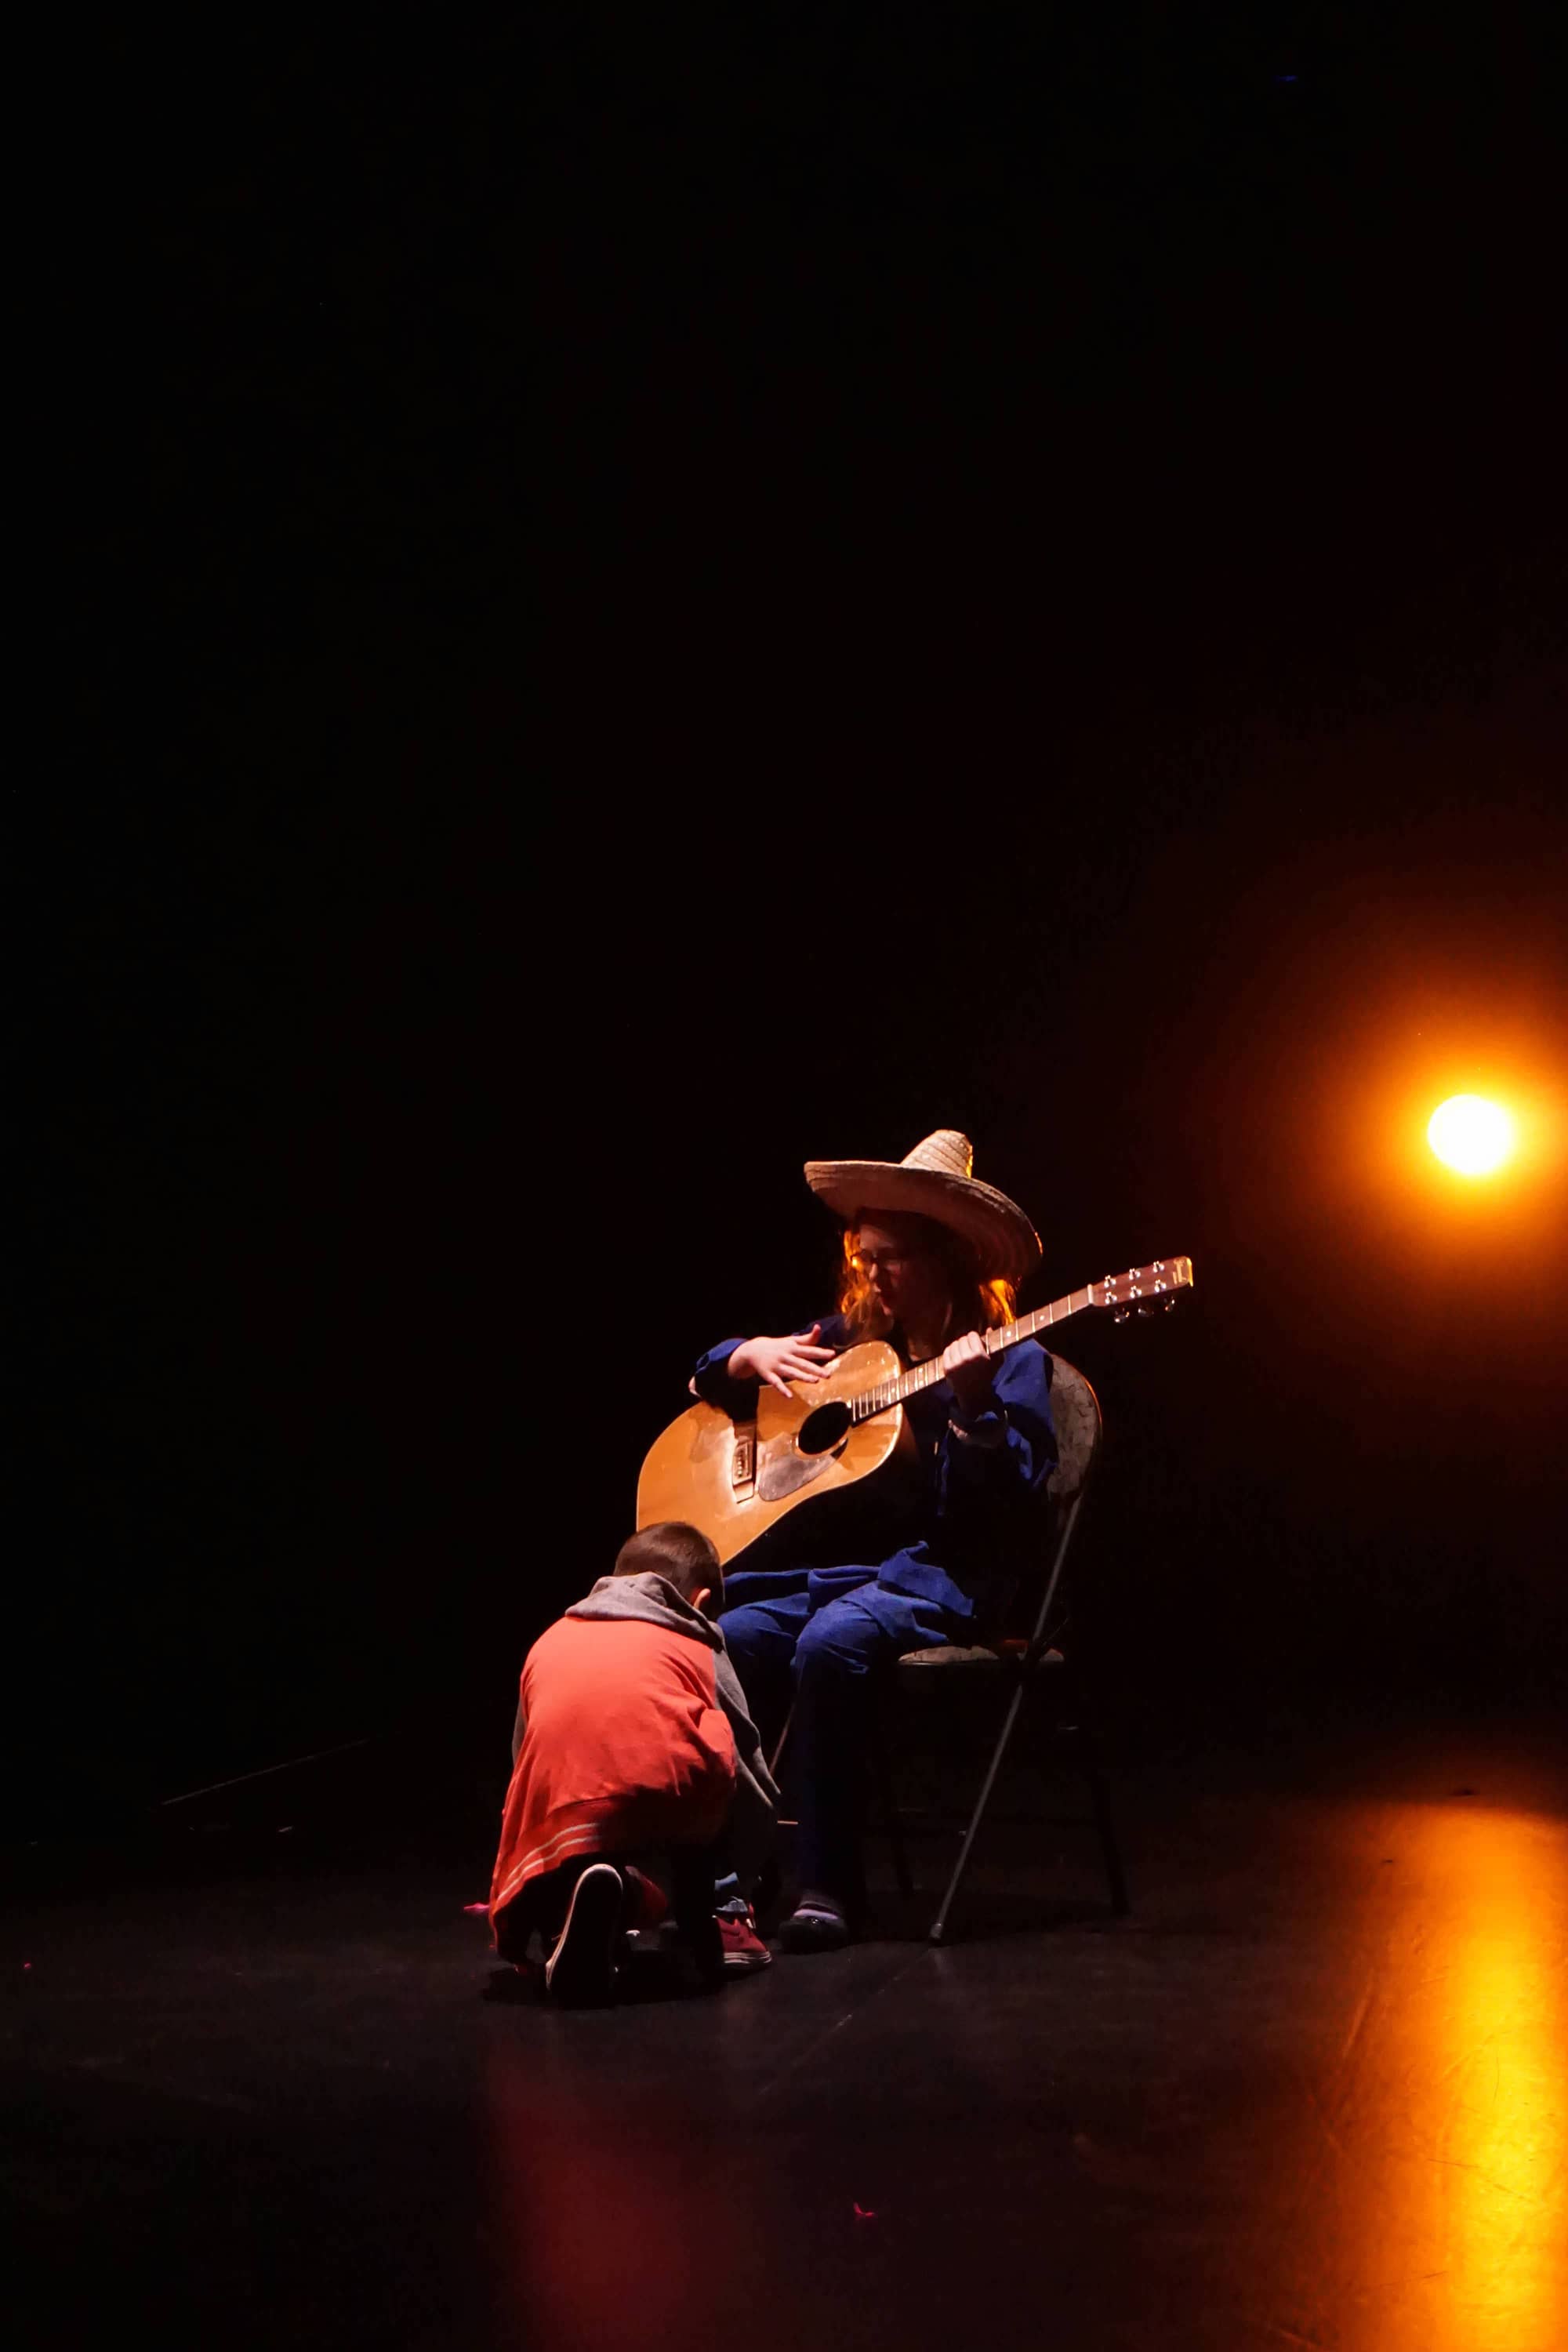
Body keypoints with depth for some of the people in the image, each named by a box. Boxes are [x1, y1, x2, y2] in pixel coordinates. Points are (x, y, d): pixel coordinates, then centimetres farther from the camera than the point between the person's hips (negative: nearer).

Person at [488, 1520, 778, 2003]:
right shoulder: (695, 1646, 28)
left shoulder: (551, 1641, 35)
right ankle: (703, 1929, 24)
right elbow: (745, 1759, 31)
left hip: (560, 1812, 1)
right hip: (673, 1794, -1)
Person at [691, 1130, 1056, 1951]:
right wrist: (753, 1355, 2)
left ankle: (828, 1889, -24)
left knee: (831, 1642, -34)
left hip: (935, 1574, -5)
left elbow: (1014, 1502, -12)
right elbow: (708, 1377, 24)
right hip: (830, 1562, 5)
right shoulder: (848, 1340, 16)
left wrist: (972, 1405, -25)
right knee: (726, 1641, -23)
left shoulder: (1009, 1360, 0)